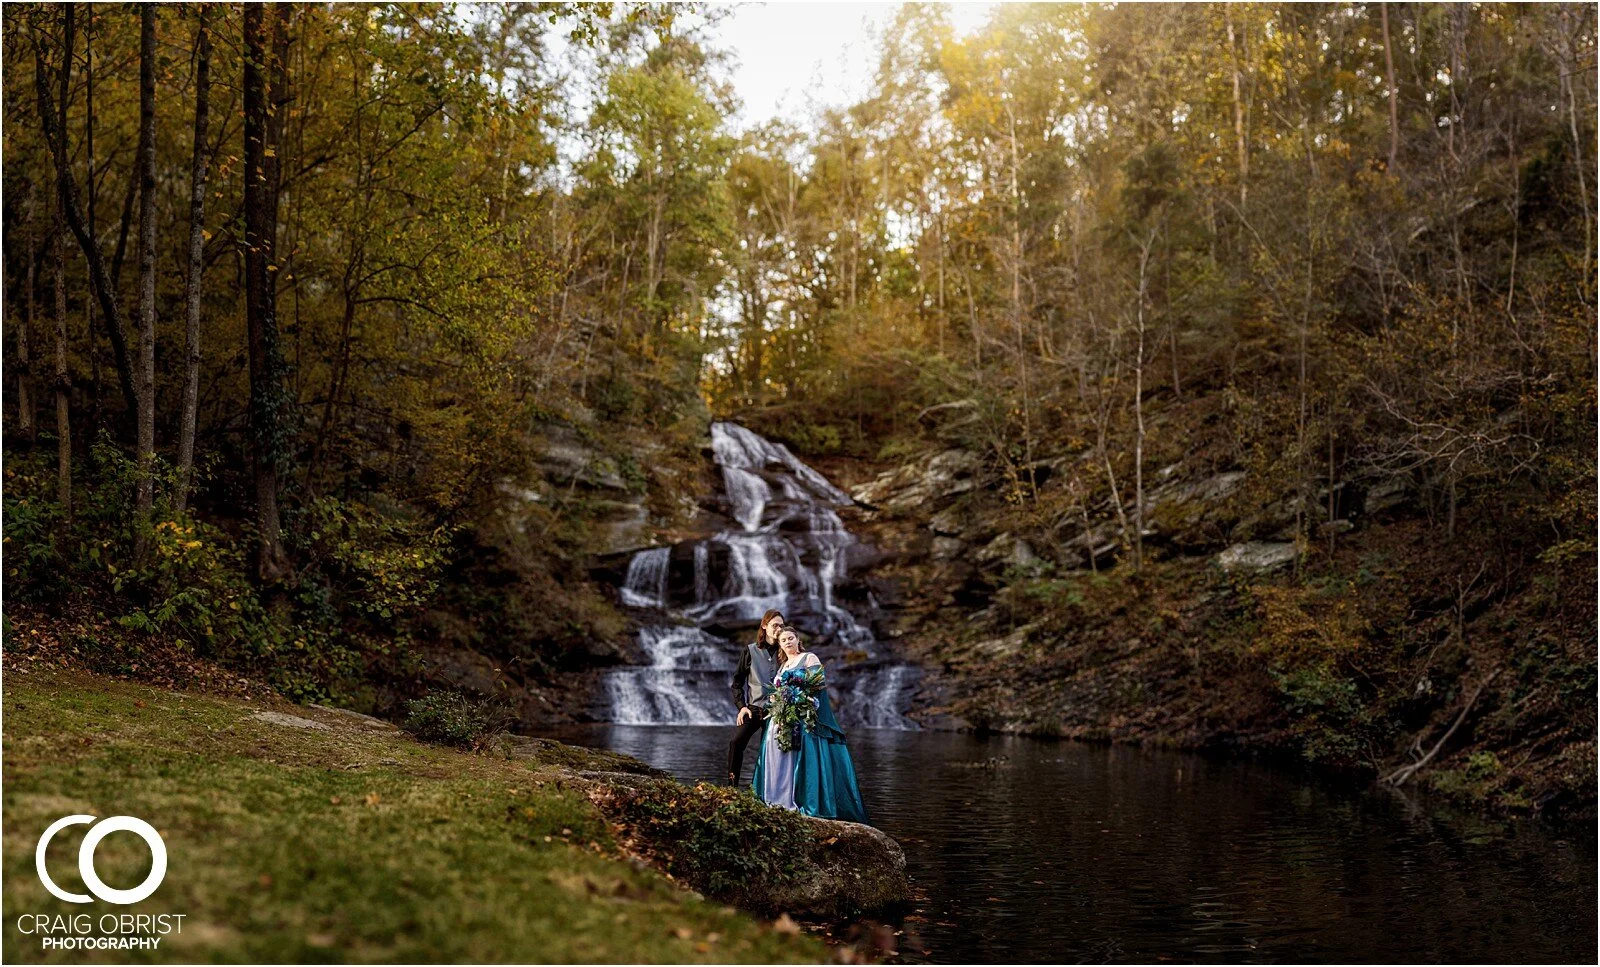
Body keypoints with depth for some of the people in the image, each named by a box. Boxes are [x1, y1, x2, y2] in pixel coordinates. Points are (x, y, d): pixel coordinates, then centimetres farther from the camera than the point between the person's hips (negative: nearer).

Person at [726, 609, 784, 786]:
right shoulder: (751, 650, 6)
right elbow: (738, 680, 7)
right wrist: (741, 705, -3)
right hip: (753, 708, -1)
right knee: (736, 742, -19)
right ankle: (732, 785, -12)